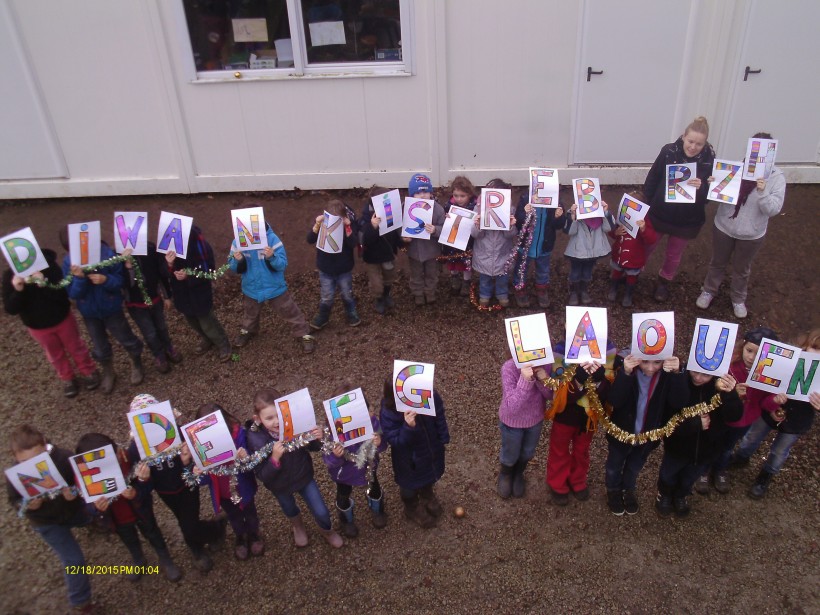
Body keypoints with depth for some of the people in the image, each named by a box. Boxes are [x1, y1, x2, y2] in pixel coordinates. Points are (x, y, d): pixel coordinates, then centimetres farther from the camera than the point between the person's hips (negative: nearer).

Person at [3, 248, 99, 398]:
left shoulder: (48, 265, -22)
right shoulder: (10, 276, -17)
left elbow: (64, 294, -24)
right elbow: (10, 310, -19)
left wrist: (44, 283, -40)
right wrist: (17, 291, -37)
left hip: (62, 319, -2)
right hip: (37, 327, 2)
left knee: (76, 348, 20)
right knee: (56, 355, 22)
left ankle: (88, 372, 43)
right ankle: (67, 379, 45)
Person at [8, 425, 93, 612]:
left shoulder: (64, 458, -32)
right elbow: (14, 499, -10)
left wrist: (75, 492, -39)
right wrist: (27, 505, -32)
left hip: (73, 509, 2)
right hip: (47, 522, -2)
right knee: (74, 561, -1)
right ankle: (80, 602, 22)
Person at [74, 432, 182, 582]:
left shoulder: (127, 459, -37)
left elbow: (147, 485, -24)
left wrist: (136, 494, -45)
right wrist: (98, 508, -40)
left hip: (141, 510, -2)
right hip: (118, 519, 2)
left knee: (153, 535, 26)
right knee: (130, 541, 32)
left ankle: (166, 562, 53)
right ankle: (139, 562, 63)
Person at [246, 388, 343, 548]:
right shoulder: (255, 439, -32)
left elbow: (312, 447, -11)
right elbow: (262, 476, -28)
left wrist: (317, 438, -33)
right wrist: (275, 458, -44)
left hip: (303, 476, 0)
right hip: (279, 485, 0)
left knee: (321, 512, 12)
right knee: (290, 510, 29)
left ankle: (327, 531, 48)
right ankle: (298, 528, 65)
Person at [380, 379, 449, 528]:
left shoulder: (431, 397, -29)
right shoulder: (389, 412, -37)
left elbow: (440, 419, -10)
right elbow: (394, 440, -32)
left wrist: (443, 438, 3)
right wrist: (408, 427, -49)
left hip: (432, 448, 4)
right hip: (409, 458, -4)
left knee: (431, 474, 34)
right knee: (410, 483, 26)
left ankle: (427, 496, 68)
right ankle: (412, 509, 59)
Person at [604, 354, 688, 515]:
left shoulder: (669, 374, -21)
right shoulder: (628, 368, -27)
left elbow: (679, 403, -32)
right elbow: (614, 401, -36)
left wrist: (677, 374, -45)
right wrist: (626, 373, -49)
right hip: (621, 432, -2)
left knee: (635, 467, 29)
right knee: (614, 466, 24)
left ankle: (628, 490, 58)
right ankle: (613, 490, 54)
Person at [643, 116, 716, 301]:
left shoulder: (709, 161, -16)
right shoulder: (668, 152, -15)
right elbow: (651, 180, -5)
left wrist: (701, 188, -35)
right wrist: (647, 206, -4)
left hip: (687, 220, 0)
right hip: (659, 213, 0)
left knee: (674, 255, 20)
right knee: (646, 246, 19)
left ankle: (664, 283, 44)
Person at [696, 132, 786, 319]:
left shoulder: (776, 177, -15)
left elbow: (773, 209, -18)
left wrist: (762, 192, -35)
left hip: (752, 235, 0)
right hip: (724, 228, 1)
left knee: (742, 269, 21)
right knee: (717, 263, 22)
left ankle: (738, 298, 44)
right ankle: (709, 290, 46)